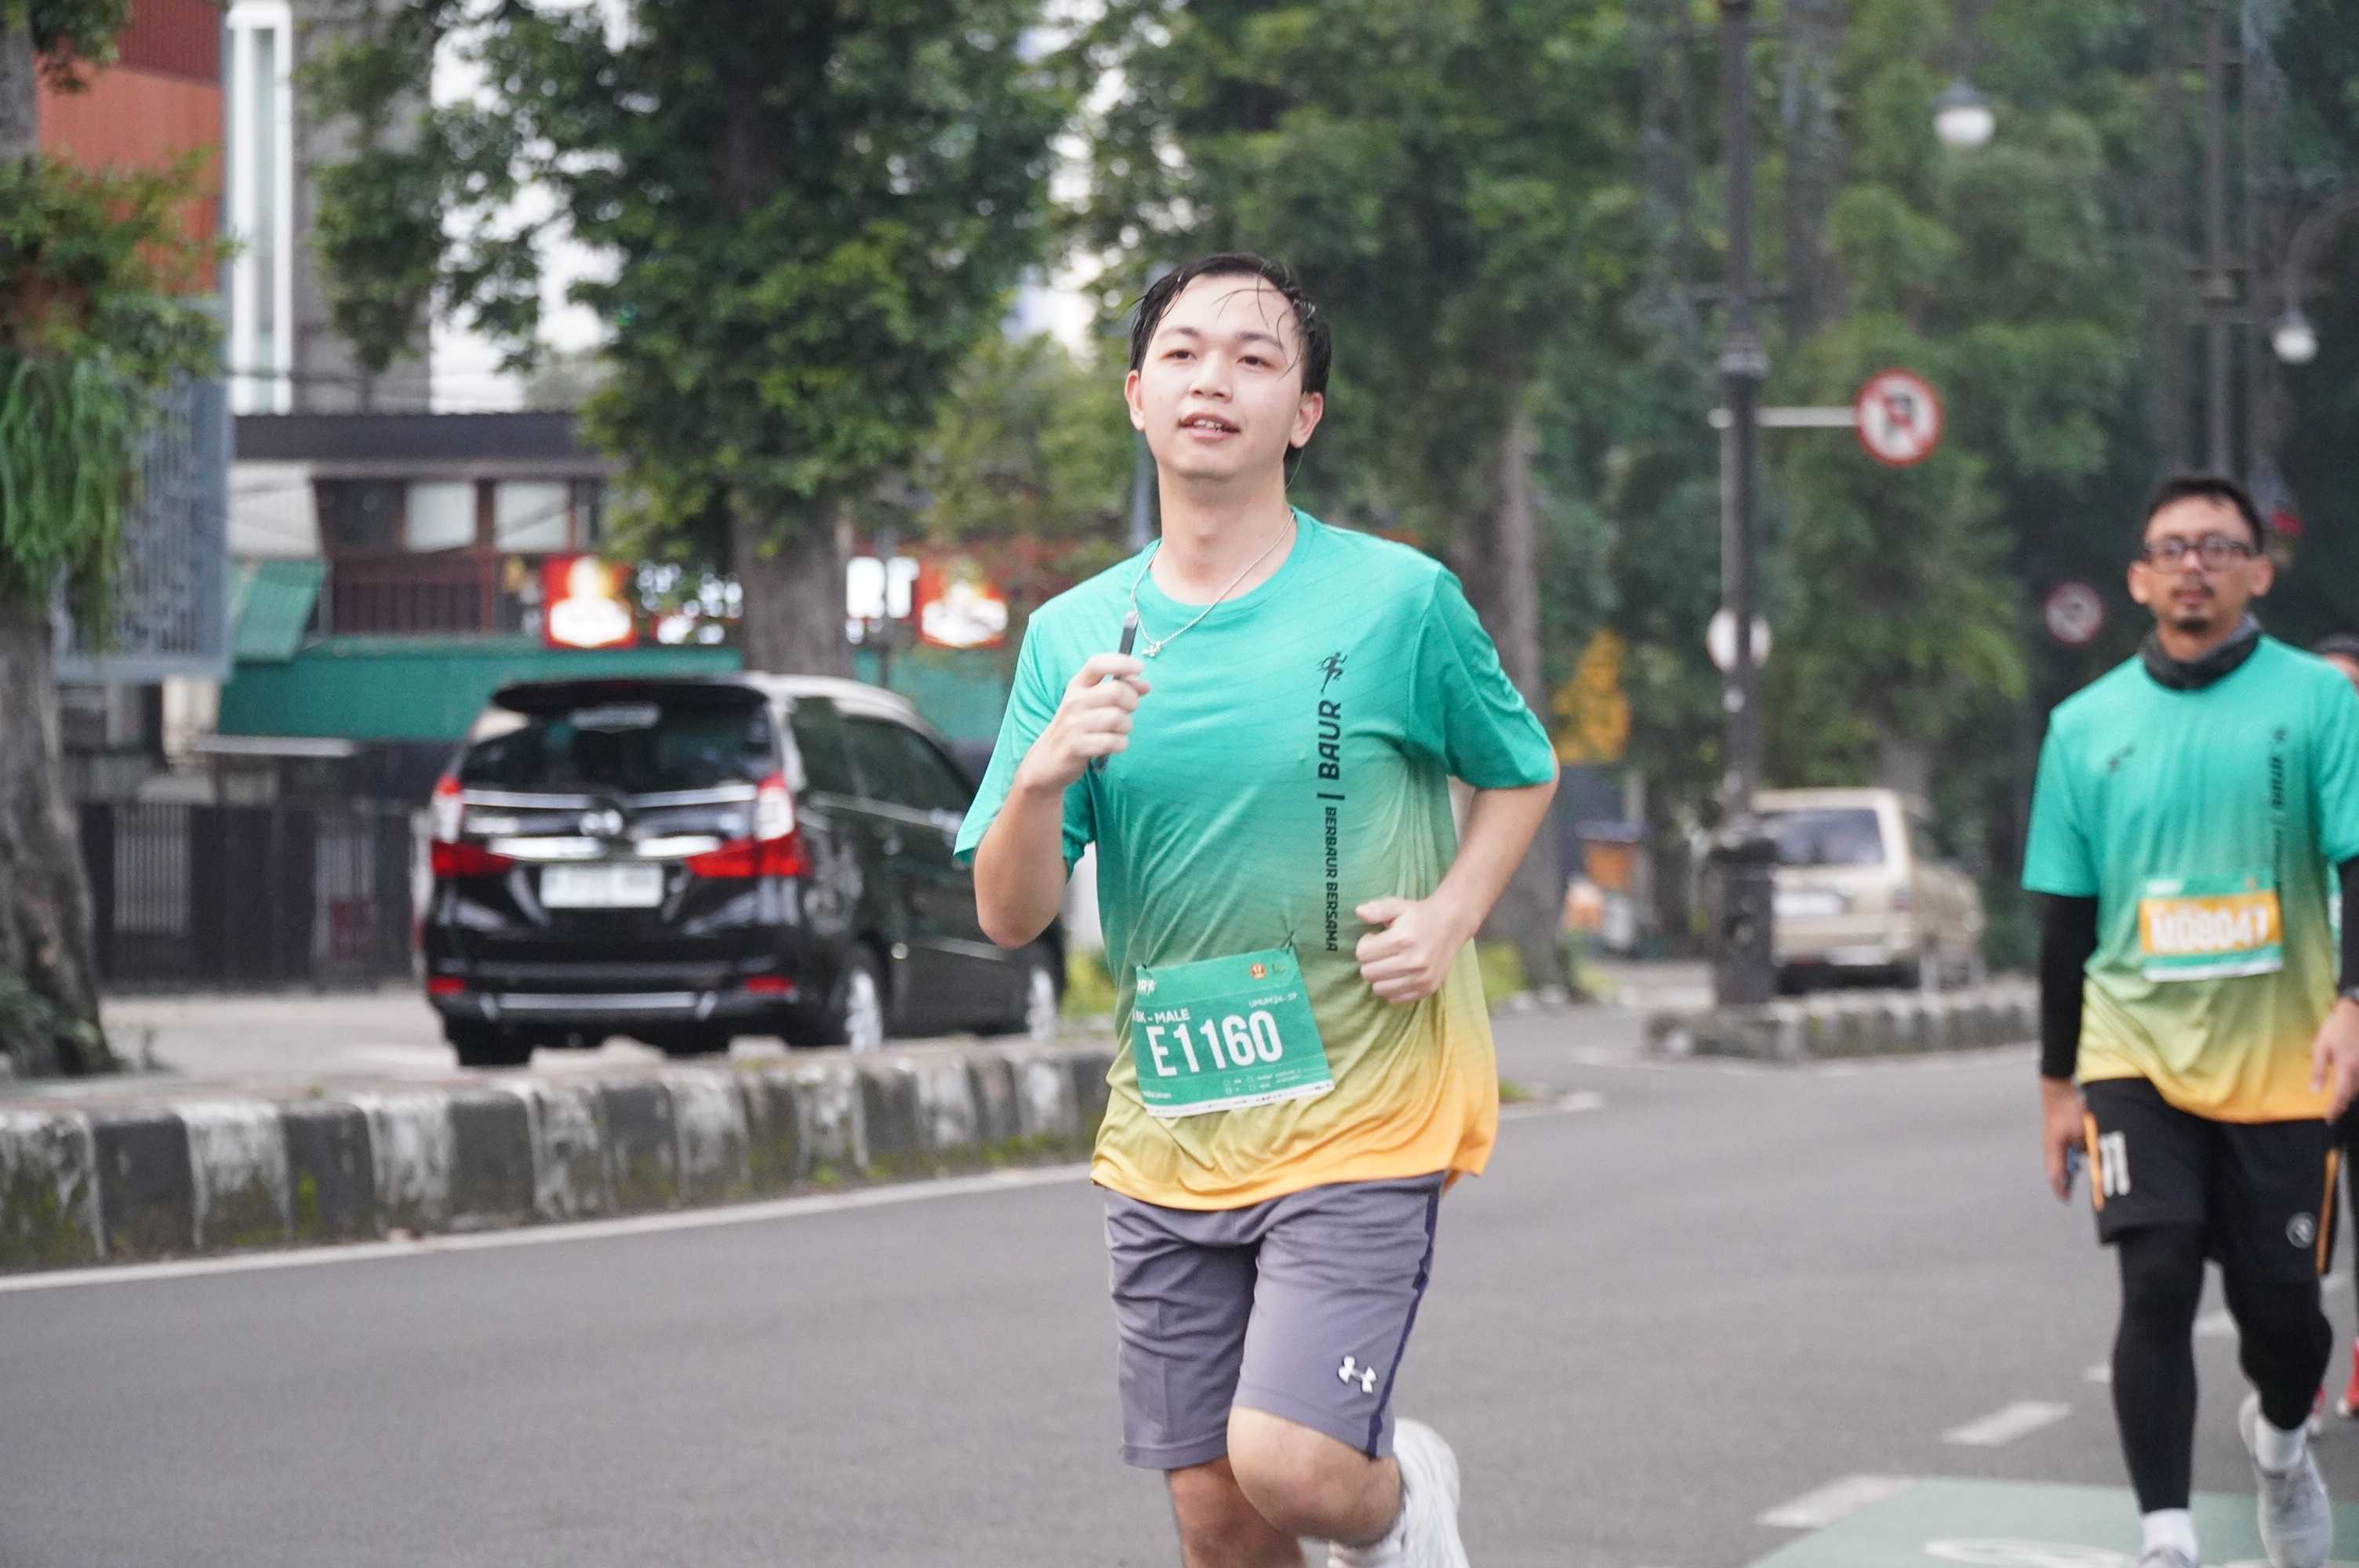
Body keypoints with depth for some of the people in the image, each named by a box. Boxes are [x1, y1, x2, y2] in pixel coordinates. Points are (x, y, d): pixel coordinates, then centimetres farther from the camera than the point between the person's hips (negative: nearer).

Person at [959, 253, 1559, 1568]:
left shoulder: (1399, 598, -5)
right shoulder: (1072, 637, 4)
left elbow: (1523, 771, 11)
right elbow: (1009, 918, 2)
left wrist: (1451, 916, -7)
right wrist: (1043, 775, -18)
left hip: (1361, 1113, -4)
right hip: (1167, 1131, 4)